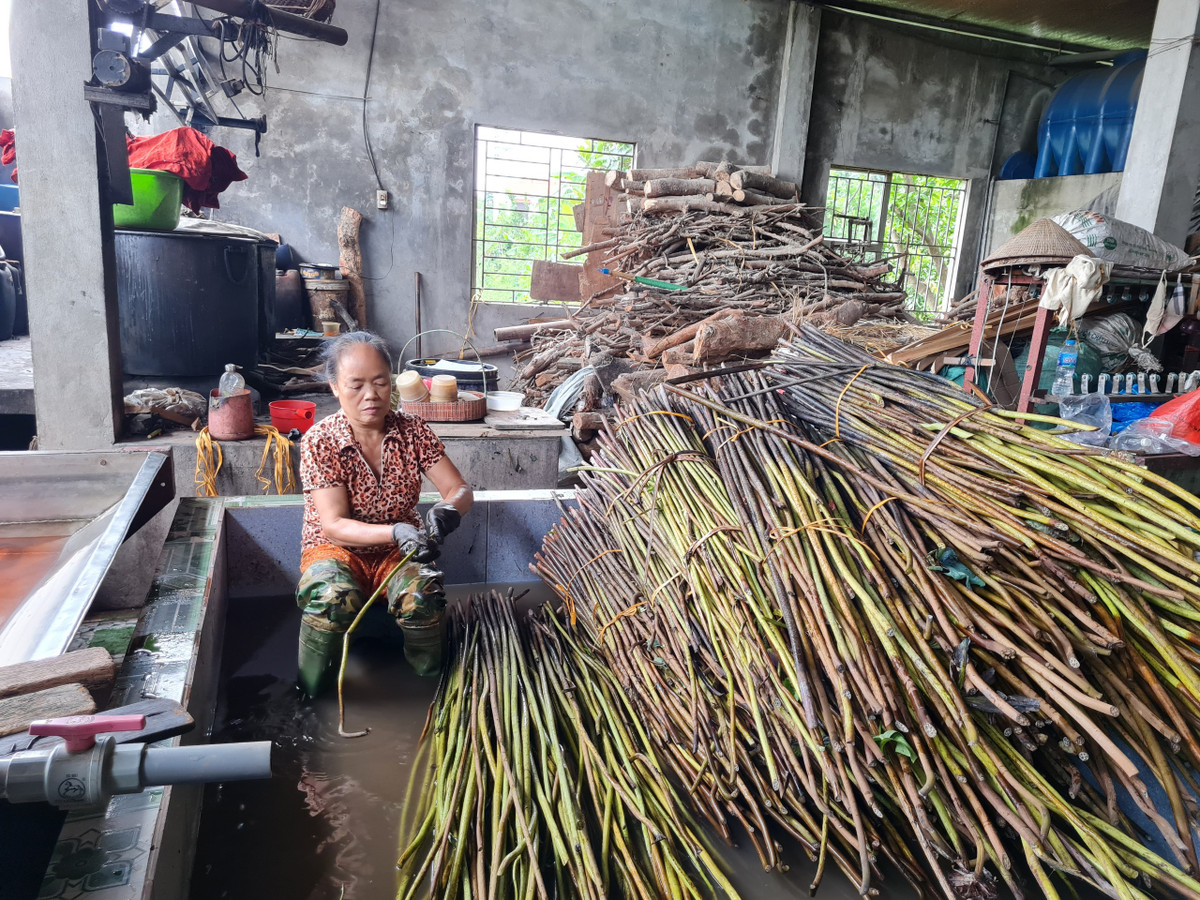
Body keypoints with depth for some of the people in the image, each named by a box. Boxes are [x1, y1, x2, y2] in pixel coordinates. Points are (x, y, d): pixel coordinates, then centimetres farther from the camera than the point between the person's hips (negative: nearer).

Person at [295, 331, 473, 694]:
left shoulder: (412, 431, -7)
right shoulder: (319, 441, -15)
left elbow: (460, 490, -9)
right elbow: (333, 526, -20)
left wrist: (447, 510, -34)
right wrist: (396, 532, -38)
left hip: (399, 551, 2)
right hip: (337, 549, -1)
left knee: (422, 597, -30)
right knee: (331, 599, -34)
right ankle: (308, 697, -7)